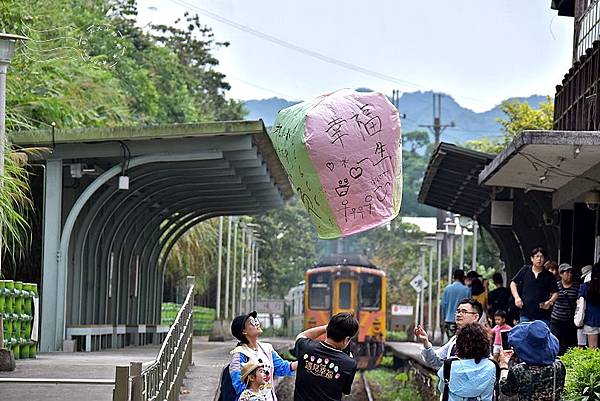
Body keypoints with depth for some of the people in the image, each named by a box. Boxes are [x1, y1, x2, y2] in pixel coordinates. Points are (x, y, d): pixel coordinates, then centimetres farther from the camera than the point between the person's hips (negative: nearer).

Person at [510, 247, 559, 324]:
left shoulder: (549, 276, 2)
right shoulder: (525, 270, 5)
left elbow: (555, 293, 6)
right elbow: (513, 283, 14)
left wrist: (550, 302, -14)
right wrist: (517, 297, -1)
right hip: (525, 314, 1)